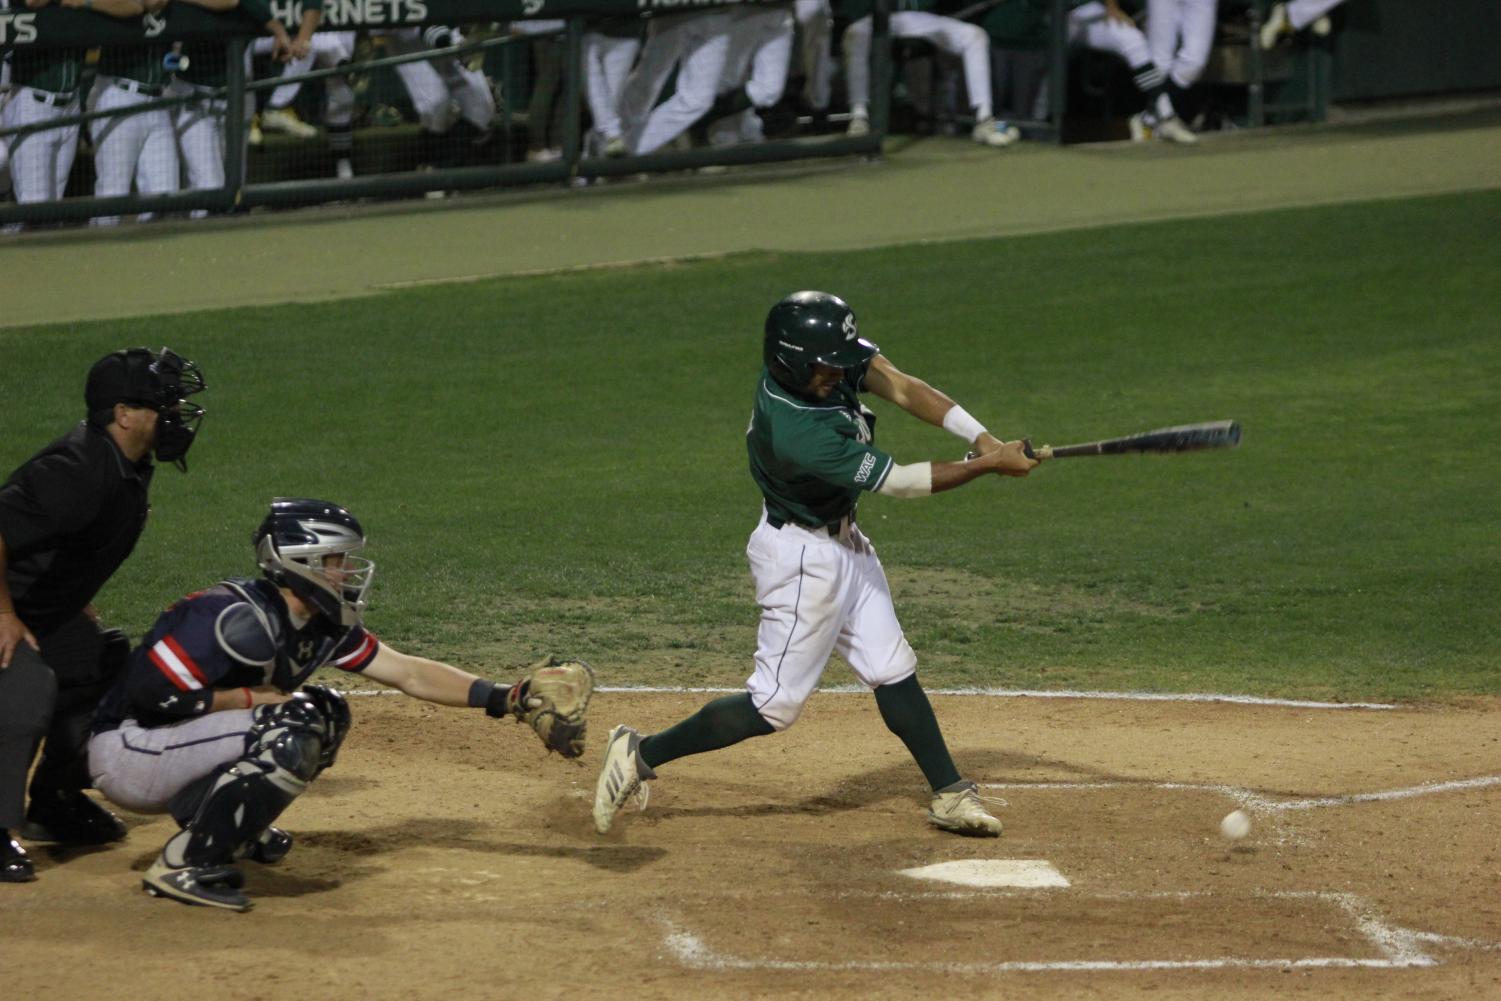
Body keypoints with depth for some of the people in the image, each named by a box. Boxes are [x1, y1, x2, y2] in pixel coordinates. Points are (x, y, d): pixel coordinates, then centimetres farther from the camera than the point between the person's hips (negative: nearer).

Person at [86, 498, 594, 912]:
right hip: (125, 752, -9)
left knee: (325, 713, 9)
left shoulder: (322, 625, 3)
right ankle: (184, 864, -19)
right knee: (291, 730, -26)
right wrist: (253, 698, -21)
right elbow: (150, 693, -29)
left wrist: (508, 699, 3)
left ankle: (219, 822, 15)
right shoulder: (242, 619, -25)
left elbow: (408, 673, 8)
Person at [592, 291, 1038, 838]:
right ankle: (641, 755, 6)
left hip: (843, 543, 9)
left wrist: (981, 437, -22)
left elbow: (899, 386, -11)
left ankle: (950, 796, 20)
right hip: (803, 558, -9)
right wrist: (989, 465, -21)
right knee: (775, 704, -3)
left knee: (893, 670, 13)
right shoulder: (798, 433, -35)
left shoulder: (827, 359, -14)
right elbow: (899, 481, -28)